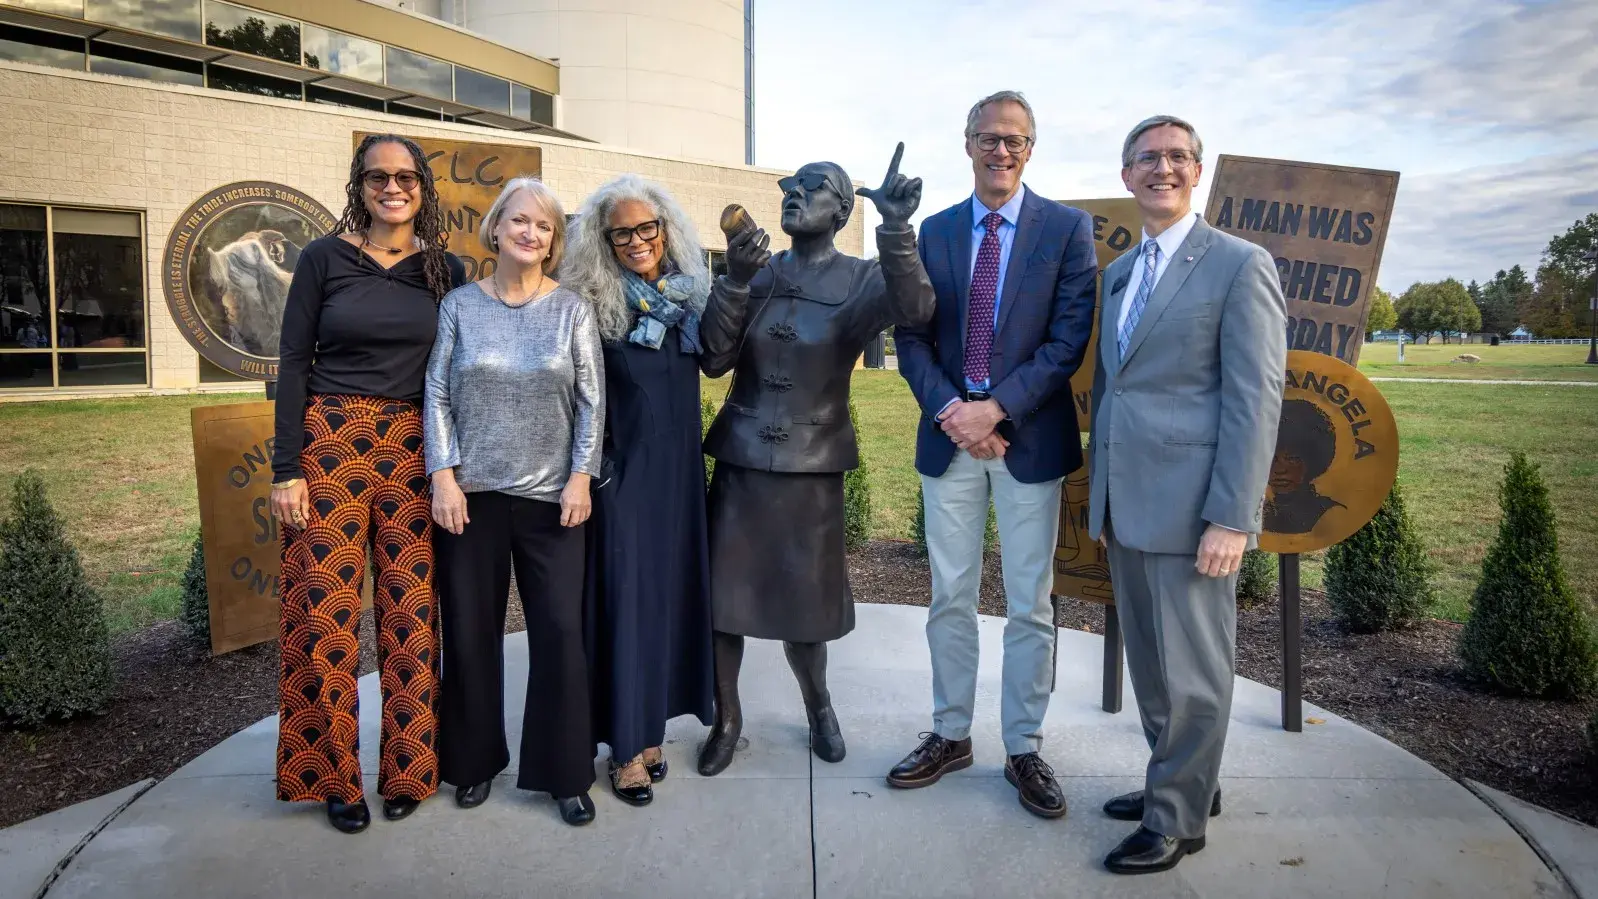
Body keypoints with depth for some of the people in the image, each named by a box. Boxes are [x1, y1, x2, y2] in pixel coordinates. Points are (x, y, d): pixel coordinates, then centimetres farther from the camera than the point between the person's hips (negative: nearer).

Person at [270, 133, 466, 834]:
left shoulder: (447, 270, 8)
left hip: (413, 454, 2)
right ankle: (335, 777, 18)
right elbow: (293, 363, -1)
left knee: (411, 613, 4)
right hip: (331, 444, -1)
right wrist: (287, 469, -7)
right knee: (327, 616, 1)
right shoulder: (323, 258, 2)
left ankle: (407, 770, 19)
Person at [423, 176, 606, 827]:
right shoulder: (459, 305, 4)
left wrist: (581, 476, -5)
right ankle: (475, 760, 28)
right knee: (470, 629, 8)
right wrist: (443, 476, -6)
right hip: (471, 493, 1)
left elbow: (592, 401, 2)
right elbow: (437, 394, 2)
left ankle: (565, 772, 14)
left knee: (560, 631, -1)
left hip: (551, 495, 0)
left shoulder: (571, 310, 3)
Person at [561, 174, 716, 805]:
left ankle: (650, 724, 24)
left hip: (680, 467, 5)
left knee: (671, 588, 9)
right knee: (624, 594, -1)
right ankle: (626, 746, 10)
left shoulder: (690, 295, 5)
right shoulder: (592, 305, -7)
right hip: (622, 468, -4)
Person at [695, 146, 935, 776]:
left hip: (812, 467, -2)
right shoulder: (756, 271, 5)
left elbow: (913, 310, -24)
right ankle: (727, 719, 25)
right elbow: (714, 359, -5)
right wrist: (735, 280, -17)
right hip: (740, 460, 2)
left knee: (805, 601, 10)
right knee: (722, 594, 5)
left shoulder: (861, 280, -2)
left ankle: (818, 704, 38)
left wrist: (896, 227, -36)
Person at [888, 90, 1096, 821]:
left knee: (1030, 607, 6)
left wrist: (996, 408, -17)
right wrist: (948, 409, -11)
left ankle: (1024, 750, 21)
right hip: (949, 434, 3)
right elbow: (911, 335, 5)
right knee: (950, 598, 11)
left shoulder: (1067, 228, 0)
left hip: (1029, 439, -2)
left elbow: (1069, 338, -8)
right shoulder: (934, 231, 9)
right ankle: (949, 736, 27)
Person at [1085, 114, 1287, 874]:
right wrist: (1099, 497, 16)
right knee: (1148, 663, 17)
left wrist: (1232, 519, -18)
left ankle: (1177, 818, 20)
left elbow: (1255, 399, -13)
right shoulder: (1119, 272, 16)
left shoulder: (1240, 265, -6)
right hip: (1124, 505, 7)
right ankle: (1182, 782, 35)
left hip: (1189, 506, -7)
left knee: (1191, 670, 4)